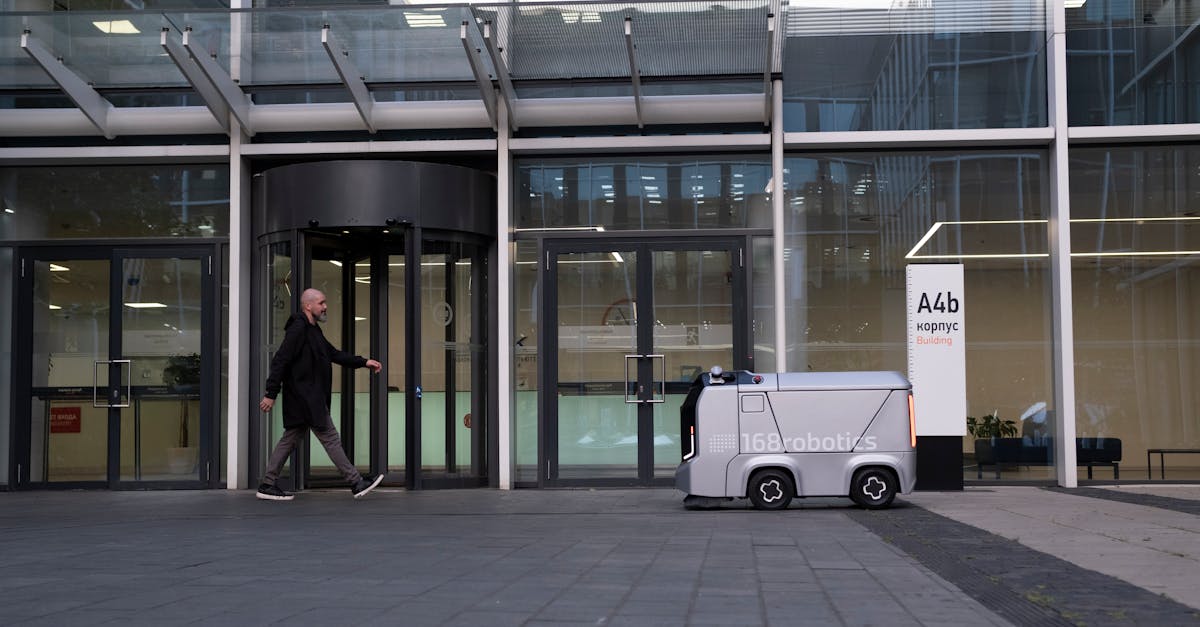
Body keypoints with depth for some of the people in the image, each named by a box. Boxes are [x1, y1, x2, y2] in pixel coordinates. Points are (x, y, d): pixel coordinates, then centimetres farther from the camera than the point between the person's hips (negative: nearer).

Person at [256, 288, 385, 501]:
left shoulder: (313, 330, 17)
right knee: (330, 439, -4)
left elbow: (334, 354, 24)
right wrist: (271, 394, -22)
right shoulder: (298, 328, -15)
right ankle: (357, 483, 1)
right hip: (306, 398, -10)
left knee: (290, 439, 12)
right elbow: (280, 361, -19)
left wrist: (364, 362, 18)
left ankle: (267, 485, 16)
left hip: (311, 398, 10)